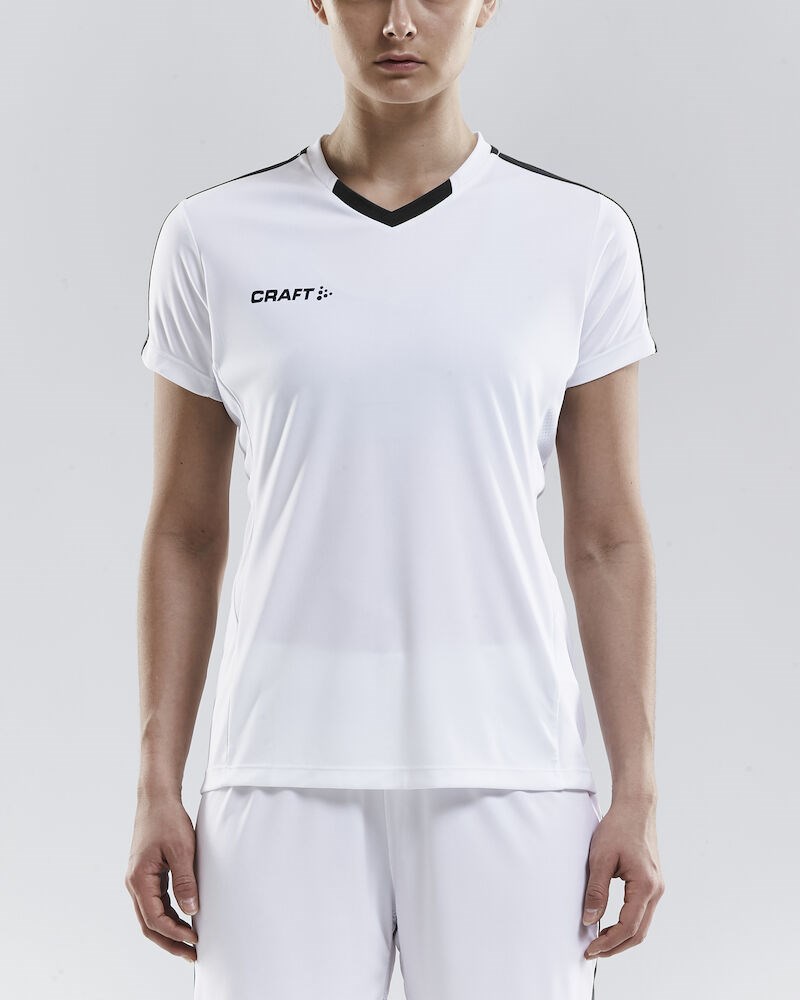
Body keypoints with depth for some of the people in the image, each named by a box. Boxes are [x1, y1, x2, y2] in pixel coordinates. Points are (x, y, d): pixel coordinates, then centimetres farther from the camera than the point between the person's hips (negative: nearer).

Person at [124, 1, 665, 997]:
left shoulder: (579, 237, 2)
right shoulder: (215, 239, 3)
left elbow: (608, 539, 4)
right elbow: (184, 536, 7)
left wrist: (637, 796, -1)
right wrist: (156, 790, 2)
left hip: (503, 770, 0)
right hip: (290, 775, 0)